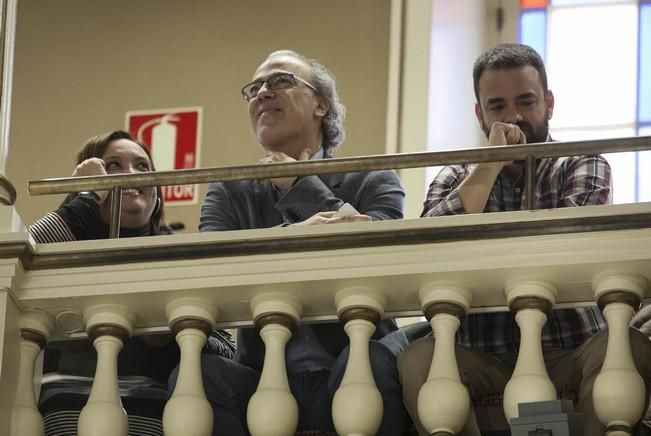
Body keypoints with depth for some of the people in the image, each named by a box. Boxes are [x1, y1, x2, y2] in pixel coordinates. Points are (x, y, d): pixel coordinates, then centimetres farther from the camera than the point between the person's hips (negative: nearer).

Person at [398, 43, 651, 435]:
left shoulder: (583, 167, 8)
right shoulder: (456, 178, 13)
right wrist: (491, 166, -7)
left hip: (571, 354, -1)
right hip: (485, 360, 1)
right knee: (418, 359, -29)